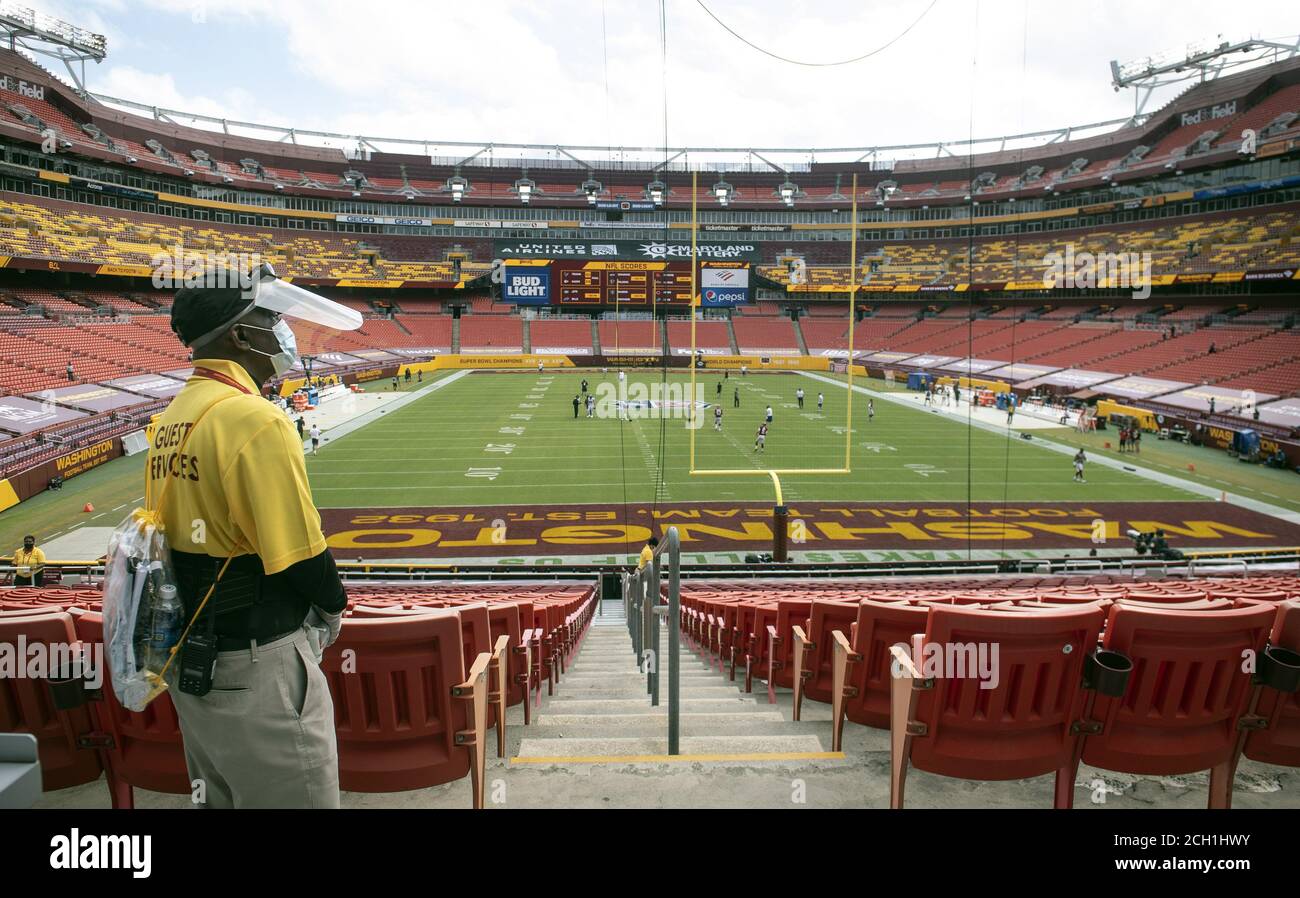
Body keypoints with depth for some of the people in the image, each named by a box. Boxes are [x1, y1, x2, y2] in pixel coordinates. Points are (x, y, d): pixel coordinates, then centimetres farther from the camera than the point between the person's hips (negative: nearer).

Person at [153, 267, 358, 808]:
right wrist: (332, 607, -1)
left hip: (191, 663, 9)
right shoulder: (253, 420, -21)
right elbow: (300, 555, -21)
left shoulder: (172, 418, 6)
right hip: (255, 671, -9)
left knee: (222, 797, 24)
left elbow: (194, 531, 10)